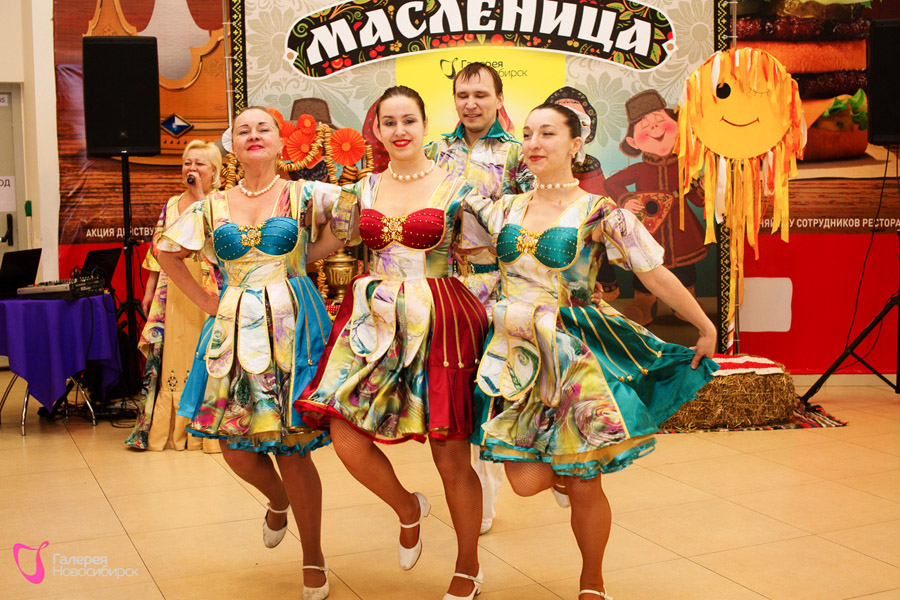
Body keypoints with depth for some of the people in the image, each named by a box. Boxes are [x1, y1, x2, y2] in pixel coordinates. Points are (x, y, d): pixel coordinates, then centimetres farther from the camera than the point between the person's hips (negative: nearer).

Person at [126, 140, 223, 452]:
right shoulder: (171, 204, 15)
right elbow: (159, 251, 17)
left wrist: (200, 196, -14)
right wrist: (149, 291, 13)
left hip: (208, 291, -5)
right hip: (173, 291, 5)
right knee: (169, 353, 5)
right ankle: (167, 428, 13)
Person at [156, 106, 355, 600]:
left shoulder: (305, 196, 1)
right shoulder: (214, 206, 10)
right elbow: (166, 250, 20)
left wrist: (303, 259, 0)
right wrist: (204, 301, 11)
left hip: (291, 325, -3)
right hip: (234, 329, 3)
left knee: (291, 448, -5)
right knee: (235, 447, 2)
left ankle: (313, 560, 13)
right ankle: (278, 501, 37)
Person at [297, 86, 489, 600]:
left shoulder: (455, 187, 0)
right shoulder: (366, 189, 11)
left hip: (438, 323, -3)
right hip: (375, 320, 4)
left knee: (451, 456, 0)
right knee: (346, 437, -8)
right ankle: (409, 509, 24)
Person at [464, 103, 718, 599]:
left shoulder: (600, 213, -5)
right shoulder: (505, 210, 7)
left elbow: (657, 275, -2)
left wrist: (706, 328, 3)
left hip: (575, 354, -3)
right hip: (515, 353, 3)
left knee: (584, 486, 0)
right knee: (525, 480, -3)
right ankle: (564, 473, 36)